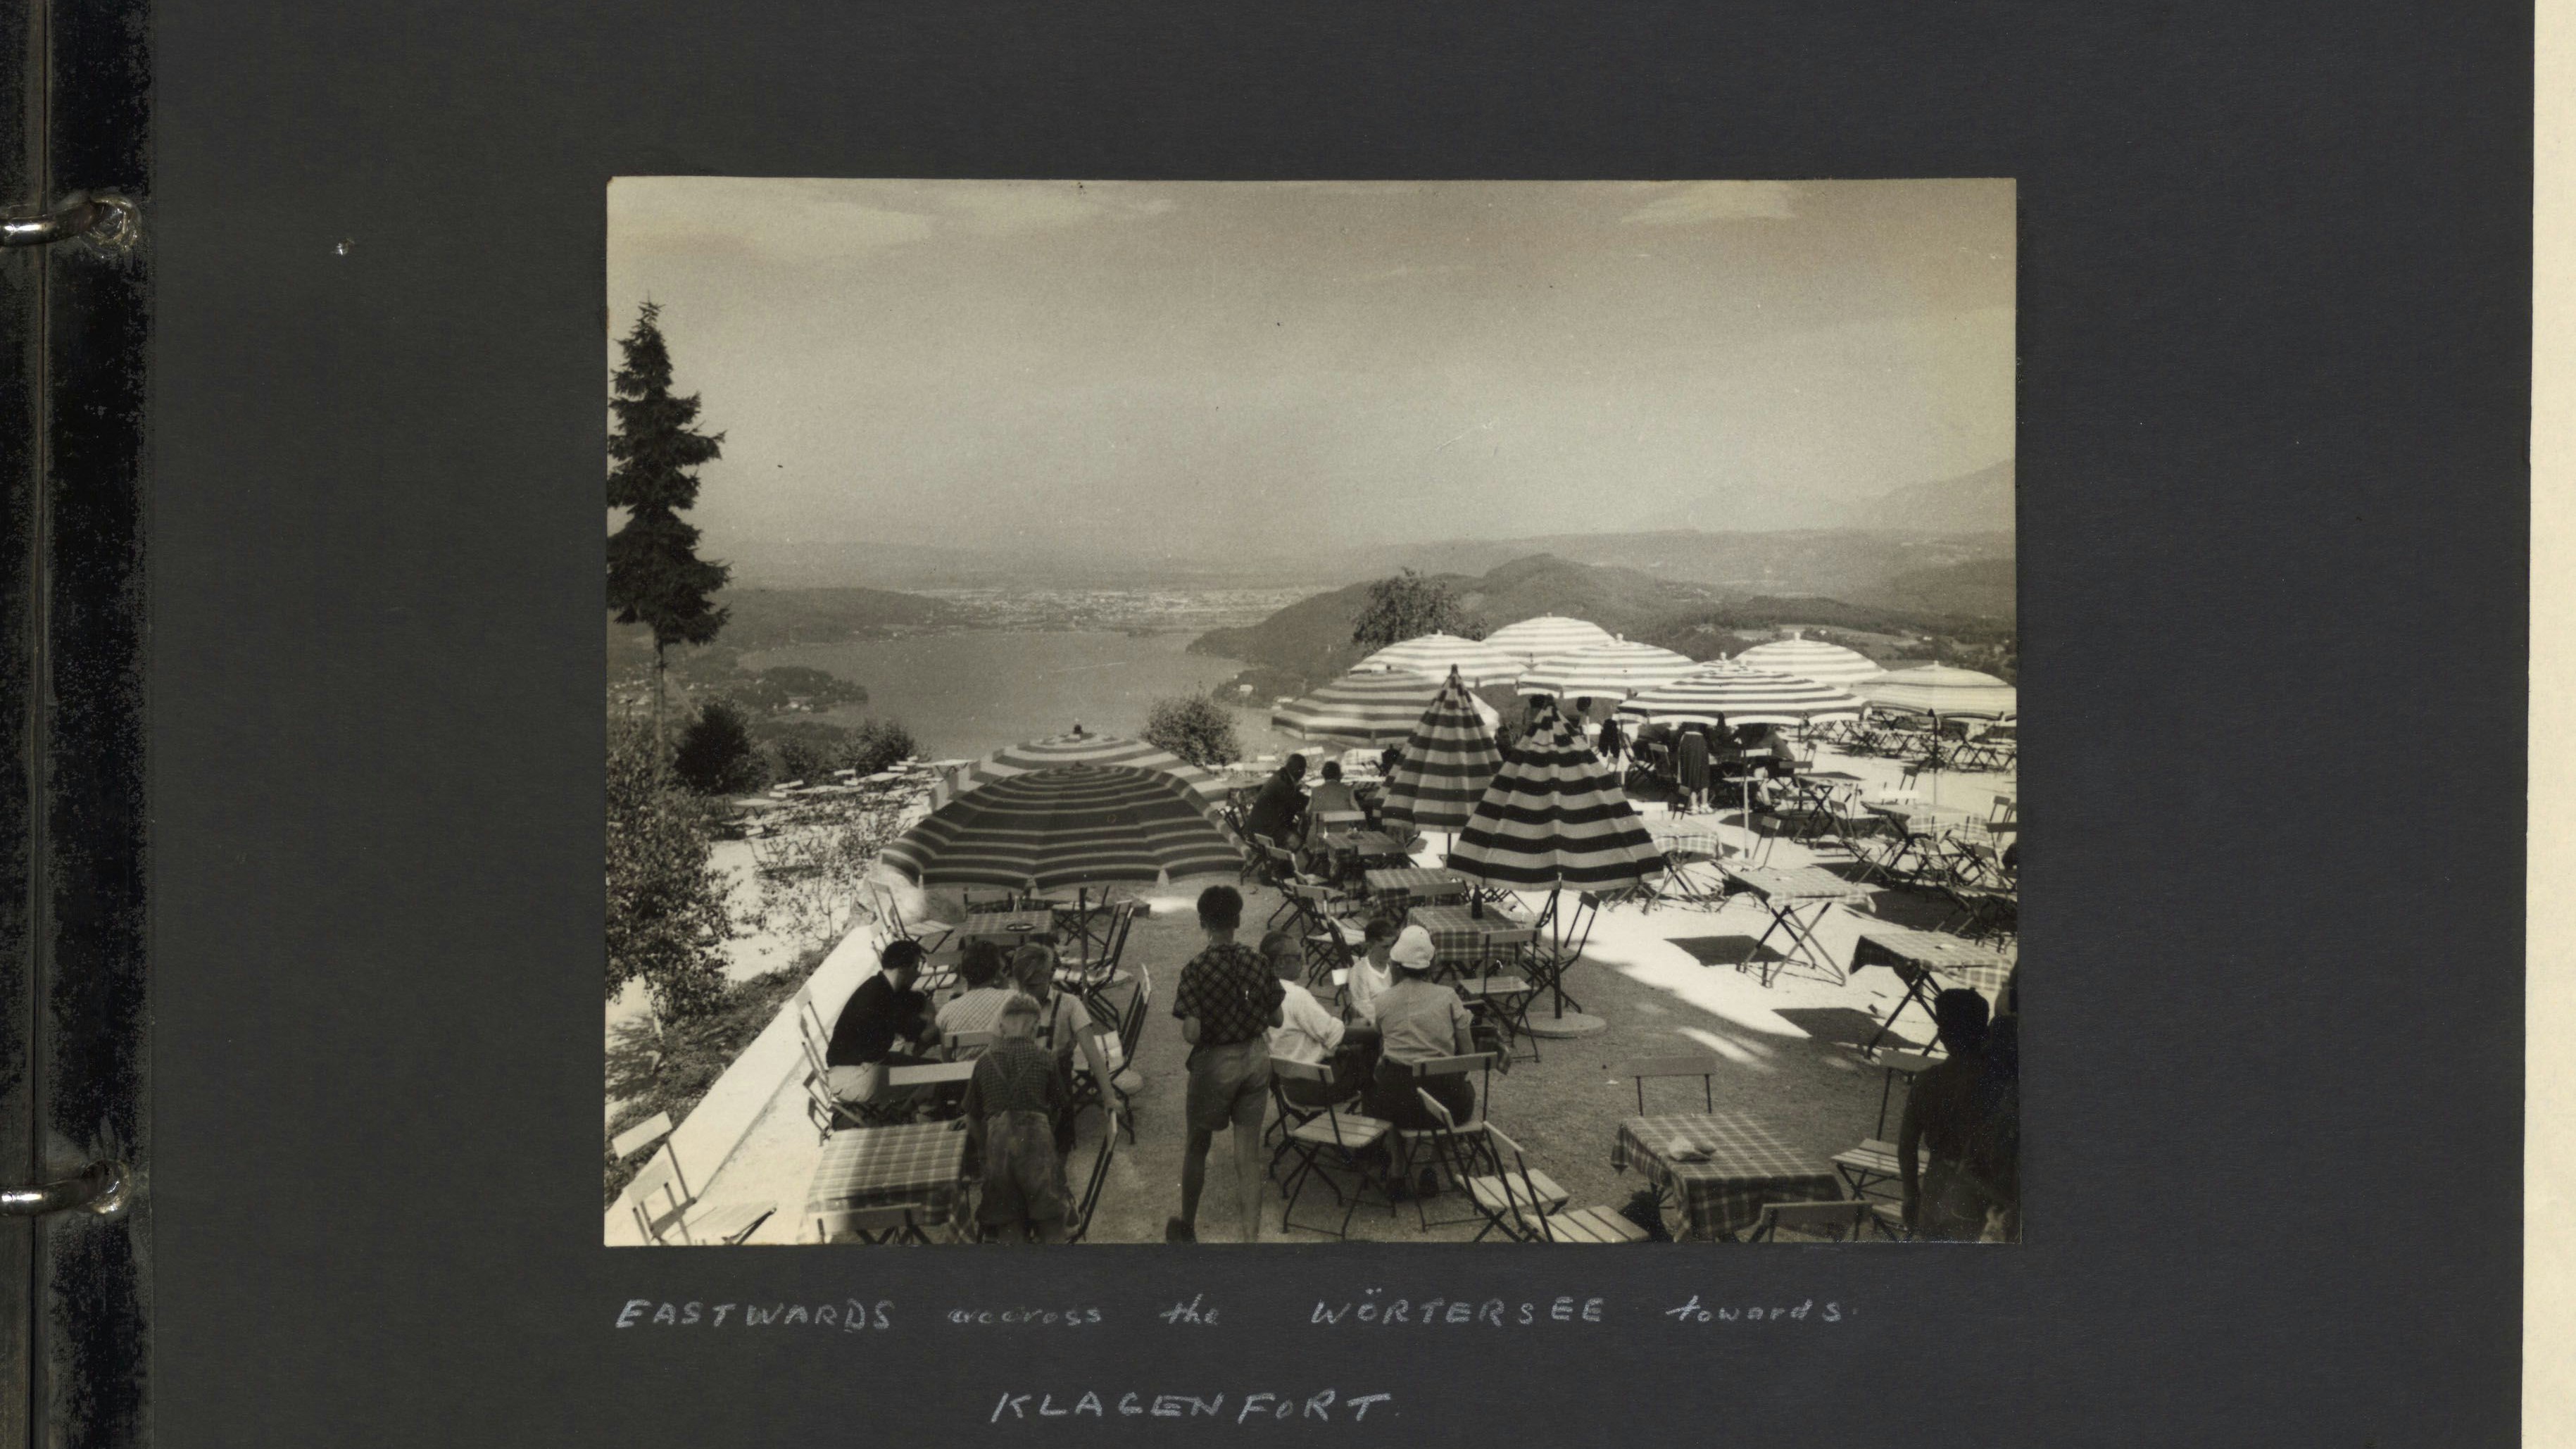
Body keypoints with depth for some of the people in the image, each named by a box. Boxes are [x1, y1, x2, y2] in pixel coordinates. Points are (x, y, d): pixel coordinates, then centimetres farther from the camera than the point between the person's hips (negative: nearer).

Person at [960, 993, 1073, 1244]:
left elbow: (972, 1120, 15)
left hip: (997, 1140, 2)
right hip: (1036, 1137, -2)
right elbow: (1058, 1108, 12)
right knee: (1051, 1224, 5)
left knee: (1008, 1228, 6)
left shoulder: (985, 1062, 10)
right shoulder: (1045, 1058, 5)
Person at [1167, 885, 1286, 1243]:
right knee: (1249, 1153, 9)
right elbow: (1277, 1019, 1)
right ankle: (1251, 1235, 8)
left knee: (1198, 1146, 17)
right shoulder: (1257, 962, -5)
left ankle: (1187, 1228, 33)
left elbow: (1192, 1033, -20)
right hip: (1256, 1059, 3)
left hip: (1215, 1062, -3)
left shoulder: (1196, 969, -16)